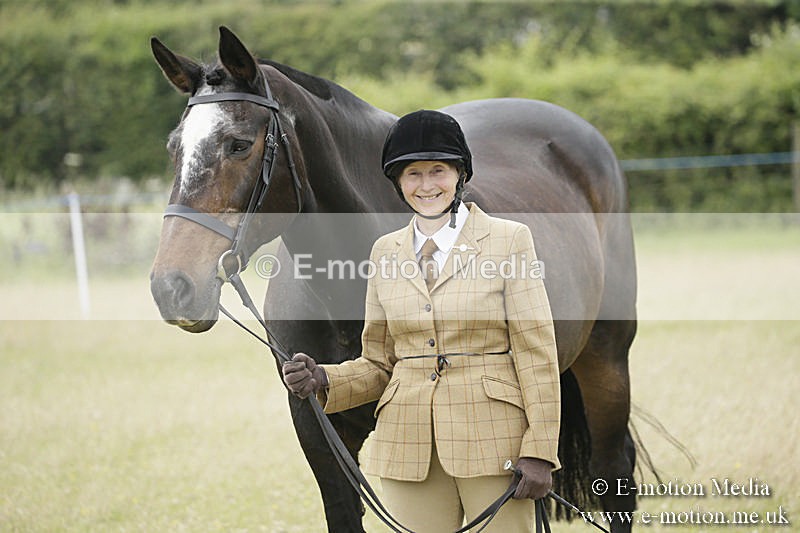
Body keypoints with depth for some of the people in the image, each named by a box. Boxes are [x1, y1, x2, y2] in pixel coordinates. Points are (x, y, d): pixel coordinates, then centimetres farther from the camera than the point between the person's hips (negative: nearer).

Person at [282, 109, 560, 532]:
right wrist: (323, 381, -5)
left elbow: (537, 353, -4)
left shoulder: (509, 240, 0)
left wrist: (539, 450, -10)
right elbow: (379, 363, 14)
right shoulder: (385, 251, 11)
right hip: (410, 446, 3)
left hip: (493, 441, -3)